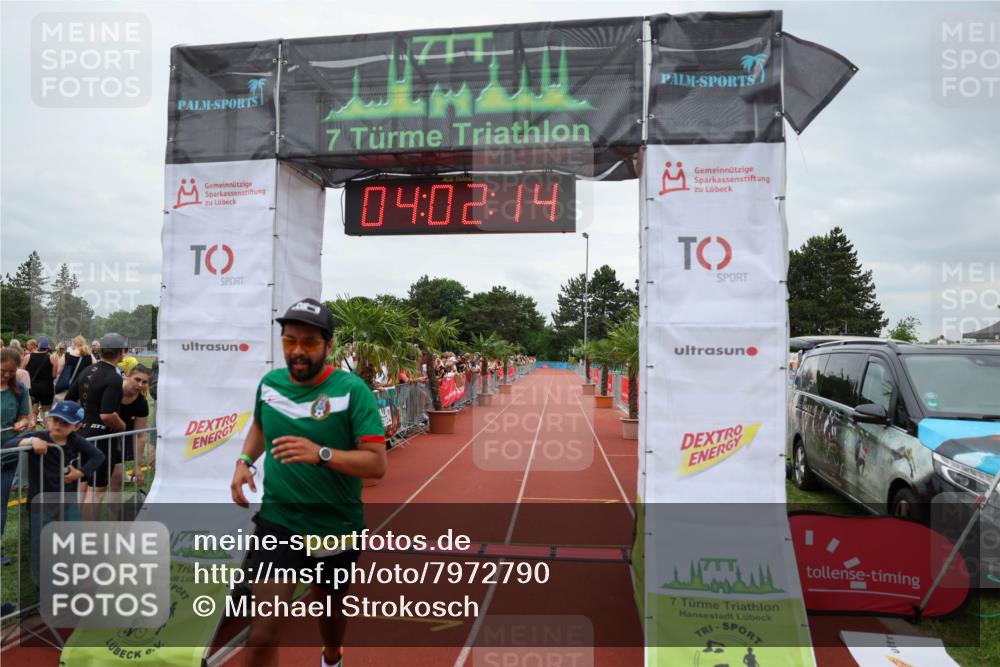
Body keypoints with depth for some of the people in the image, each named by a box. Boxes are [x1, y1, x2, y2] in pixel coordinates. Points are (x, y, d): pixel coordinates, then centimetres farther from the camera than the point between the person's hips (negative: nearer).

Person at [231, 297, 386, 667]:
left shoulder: (352, 389, -16)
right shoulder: (269, 383, -2)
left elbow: (377, 463, -21)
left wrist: (321, 453, -34)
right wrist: (244, 461, 2)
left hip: (337, 526, -1)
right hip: (278, 520, 2)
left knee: (330, 605, 25)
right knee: (263, 634, -10)